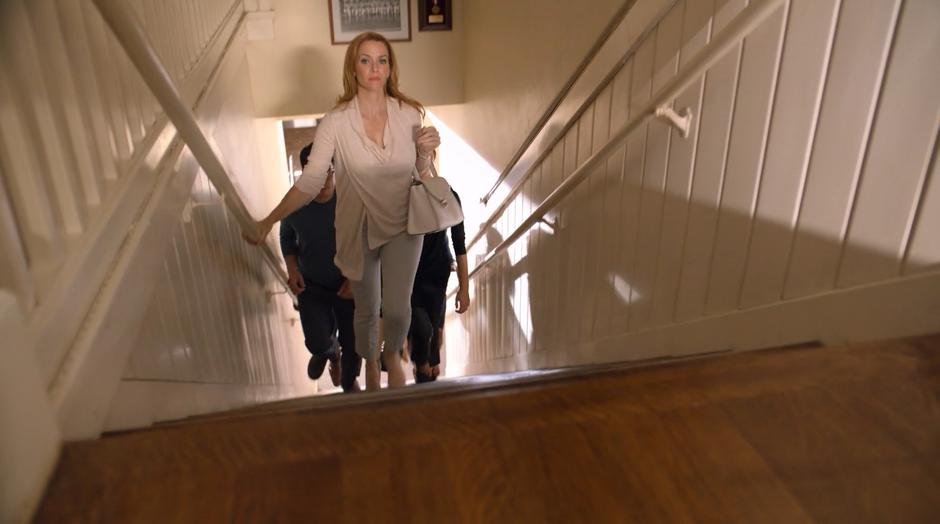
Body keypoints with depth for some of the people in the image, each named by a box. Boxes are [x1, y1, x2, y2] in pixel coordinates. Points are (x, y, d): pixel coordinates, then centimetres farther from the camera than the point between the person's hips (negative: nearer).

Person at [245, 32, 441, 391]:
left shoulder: (409, 114, -9)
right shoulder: (336, 122, -15)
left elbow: (422, 174, 2)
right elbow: (309, 183, -14)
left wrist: (426, 151, -20)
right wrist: (268, 222, -20)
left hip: (402, 227, 1)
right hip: (359, 231, 0)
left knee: (396, 309, -11)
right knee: (367, 311, 14)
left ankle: (393, 354, 26)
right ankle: (370, 362, 46)